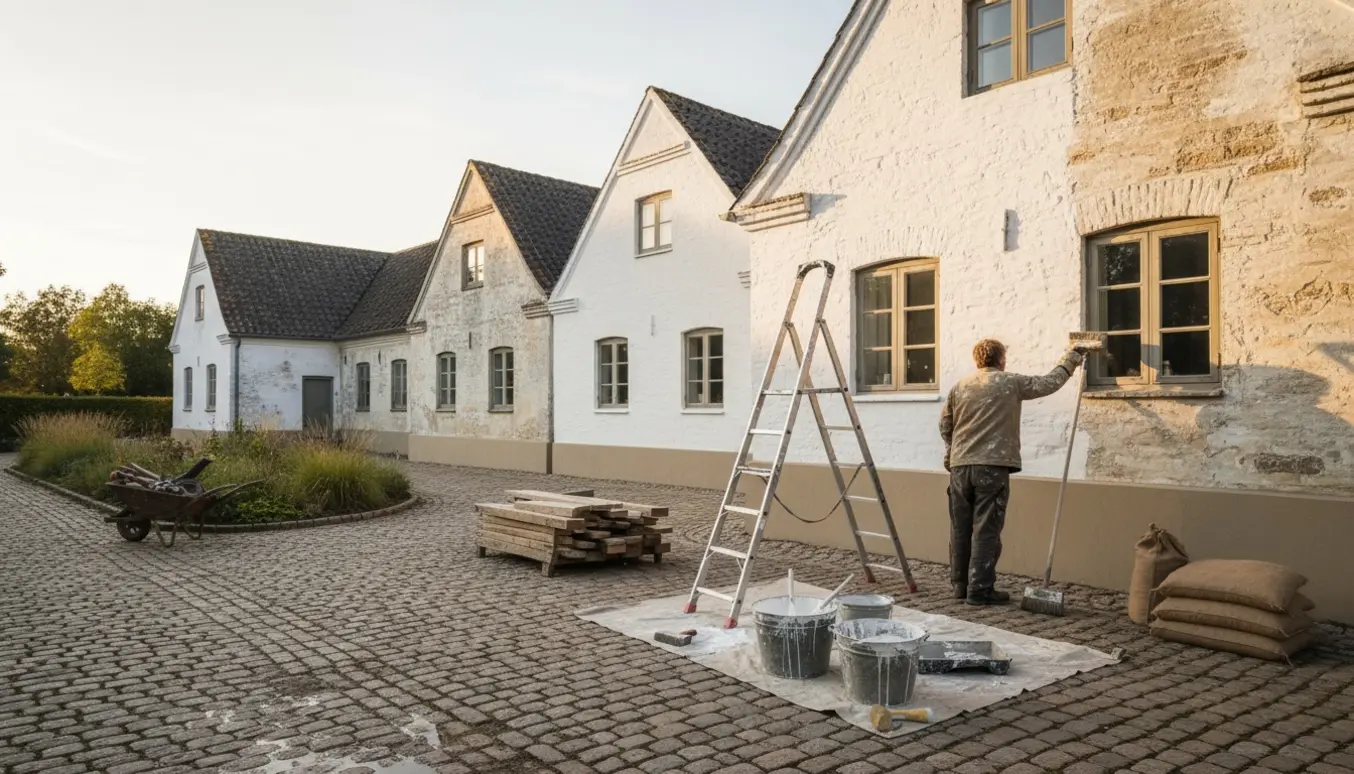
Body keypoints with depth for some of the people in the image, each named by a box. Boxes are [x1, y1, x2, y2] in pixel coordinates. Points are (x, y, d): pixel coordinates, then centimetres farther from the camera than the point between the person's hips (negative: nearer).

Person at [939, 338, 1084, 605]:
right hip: (992, 466, -4)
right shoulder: (1010, 382, 0)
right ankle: (980, 589, -1)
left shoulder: (959, 386, 10)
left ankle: (960, 584, 18)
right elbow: (1049, 383, 12)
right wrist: (1070, 360, 28)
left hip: (960, 466, 5)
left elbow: (945, 425, 15)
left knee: (960, 528, 10)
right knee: (986, 530, -2)